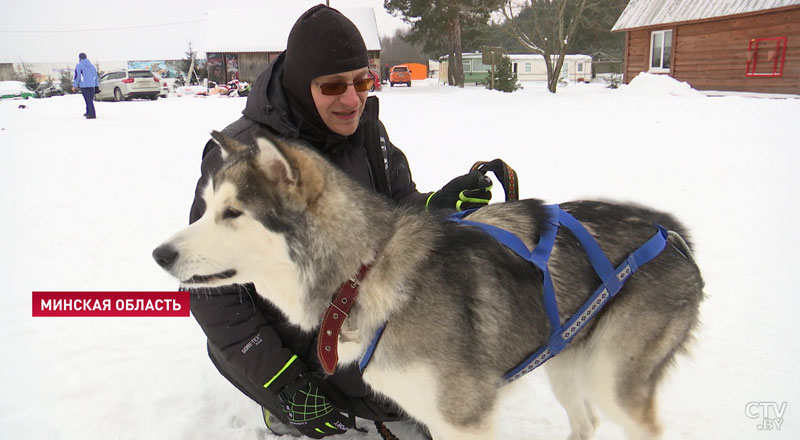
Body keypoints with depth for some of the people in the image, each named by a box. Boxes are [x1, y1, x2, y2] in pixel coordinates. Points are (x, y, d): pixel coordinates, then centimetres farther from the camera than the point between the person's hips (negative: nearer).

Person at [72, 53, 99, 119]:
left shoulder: (79, 65, -2)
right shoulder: (92, 65, 16)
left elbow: (77, 76, -7)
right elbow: (96, 76, 19)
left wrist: (74, 86, -1)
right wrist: (97, 86, 24)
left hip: (84, 85, -6)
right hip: (92, 85, 6)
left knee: (88, 100, -8)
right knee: (90, 99, 16)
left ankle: (92, 114, -13)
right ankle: (88, 112, 27)